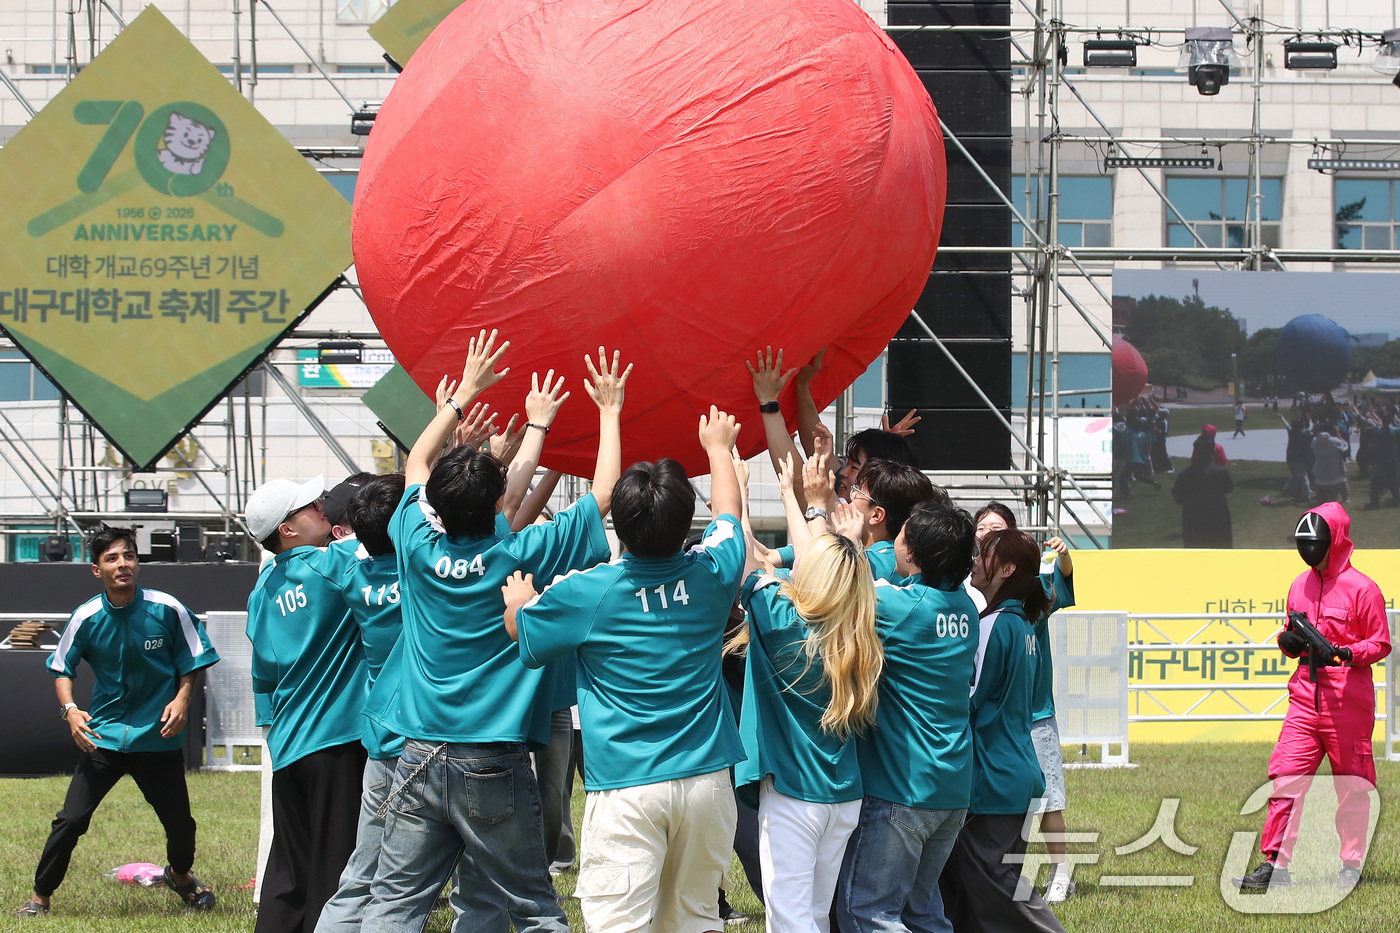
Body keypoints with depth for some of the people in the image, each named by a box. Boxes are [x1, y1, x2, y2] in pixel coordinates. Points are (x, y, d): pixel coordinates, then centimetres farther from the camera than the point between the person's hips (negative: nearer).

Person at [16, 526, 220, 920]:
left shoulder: (167, 609, -8)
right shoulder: (86, 618, -7)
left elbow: (191, 659, 6)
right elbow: (61, 668, 6)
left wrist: (182, 698, -10)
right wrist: (69, 709, -10)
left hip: (158, 737, 0)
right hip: (103, 735, 0)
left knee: (180, 824, 6)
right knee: (70, 820, -10)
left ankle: (180, 874, 40)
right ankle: (41, 897, 6)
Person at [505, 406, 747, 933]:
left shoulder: (588, 592, -9)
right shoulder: (711, 573, -1)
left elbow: (519, 627, 11)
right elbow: (729, 513, 23)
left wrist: (517, 597, 35)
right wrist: (718, 448, 41)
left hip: (625, 787, -4)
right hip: (705, 779, 4)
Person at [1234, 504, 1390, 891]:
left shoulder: (1361, 588, -6)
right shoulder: (1300, 586, 14)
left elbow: (1381, 644, -5)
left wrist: (1348, 653, -22)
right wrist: (1288, 642, 1)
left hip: (1348, 701, -5)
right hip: (1305, 696, 5)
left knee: (1351, 787, 3)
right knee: (1285, 779, -4)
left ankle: (1352, 865, 14)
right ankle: (1275, 866, -4)